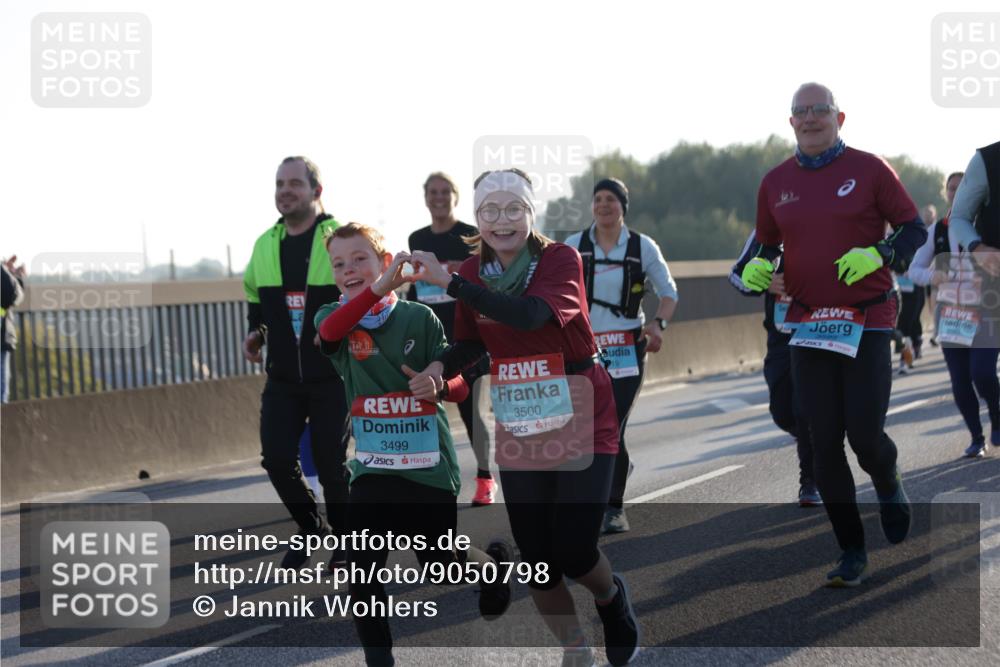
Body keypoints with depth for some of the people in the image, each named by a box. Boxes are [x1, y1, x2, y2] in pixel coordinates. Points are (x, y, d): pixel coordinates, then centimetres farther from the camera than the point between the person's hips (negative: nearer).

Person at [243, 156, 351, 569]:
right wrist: (255, 331, 5)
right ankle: (310, 527, 24)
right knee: (277, 459, -1)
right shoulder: (264, 245, 6)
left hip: (332, 377, -4)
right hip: (282, 379, 4)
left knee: (331, 464, 1)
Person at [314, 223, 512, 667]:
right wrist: (380, 287, -45)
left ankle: (495, 563, 44)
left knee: (441, 563, 12)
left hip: (429, 464, -1)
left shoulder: (419, 318, -5)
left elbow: (460, 386, -4)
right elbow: (328, 331, -29)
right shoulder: (335, 318, -3)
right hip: (372, 466, 1)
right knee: (363, 569, -9)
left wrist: (438, 385, -29)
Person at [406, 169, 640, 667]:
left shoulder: (561, 259, -15)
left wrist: (448, 281, -35)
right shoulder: (473, 272, 0)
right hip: (519, 432, 4)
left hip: (582, 424, -4)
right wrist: (439, 368, -12)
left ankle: (612, 599, 26)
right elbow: (471, 342, 10)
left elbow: (530, 314, -33)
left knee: (574, 554, -10)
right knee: (536, 560, 4)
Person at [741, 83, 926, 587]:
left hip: (867, 322, -3)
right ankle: (851, 553, 12)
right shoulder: (775, 182, 8)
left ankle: (889, 488, 30)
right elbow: (768, 245, 19)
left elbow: (915, 228, 0)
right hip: (807, 326, 3)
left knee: (865, 435, -8)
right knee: (823, 443, 1)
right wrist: (757, 269, -3)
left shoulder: (869, 169, -3)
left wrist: (879, 254, -18)